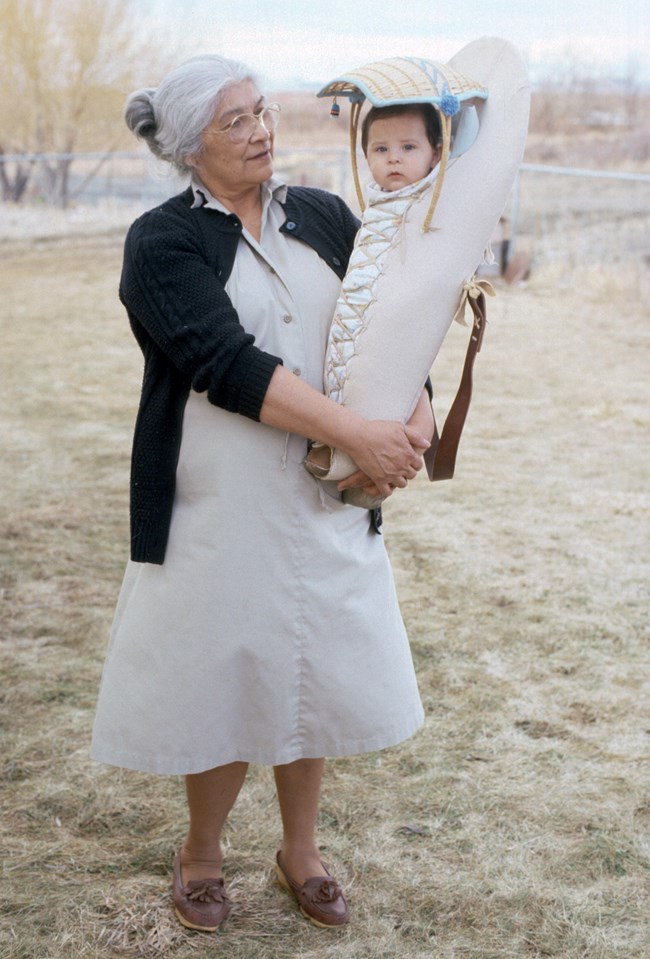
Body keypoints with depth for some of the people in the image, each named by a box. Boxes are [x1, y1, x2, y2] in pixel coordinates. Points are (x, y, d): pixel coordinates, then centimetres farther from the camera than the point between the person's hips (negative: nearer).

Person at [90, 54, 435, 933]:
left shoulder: (325, 219, 6)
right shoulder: (163, 244, -9)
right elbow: (228, 364, -21)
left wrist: (417, 416, -15)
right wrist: (357, 432, -26)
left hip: (325, 503, 4)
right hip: (216, 508, -4)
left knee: (313, 675, 13)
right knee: (220, 679, 7)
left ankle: (300, 850, 34)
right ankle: (202, 852, 31)